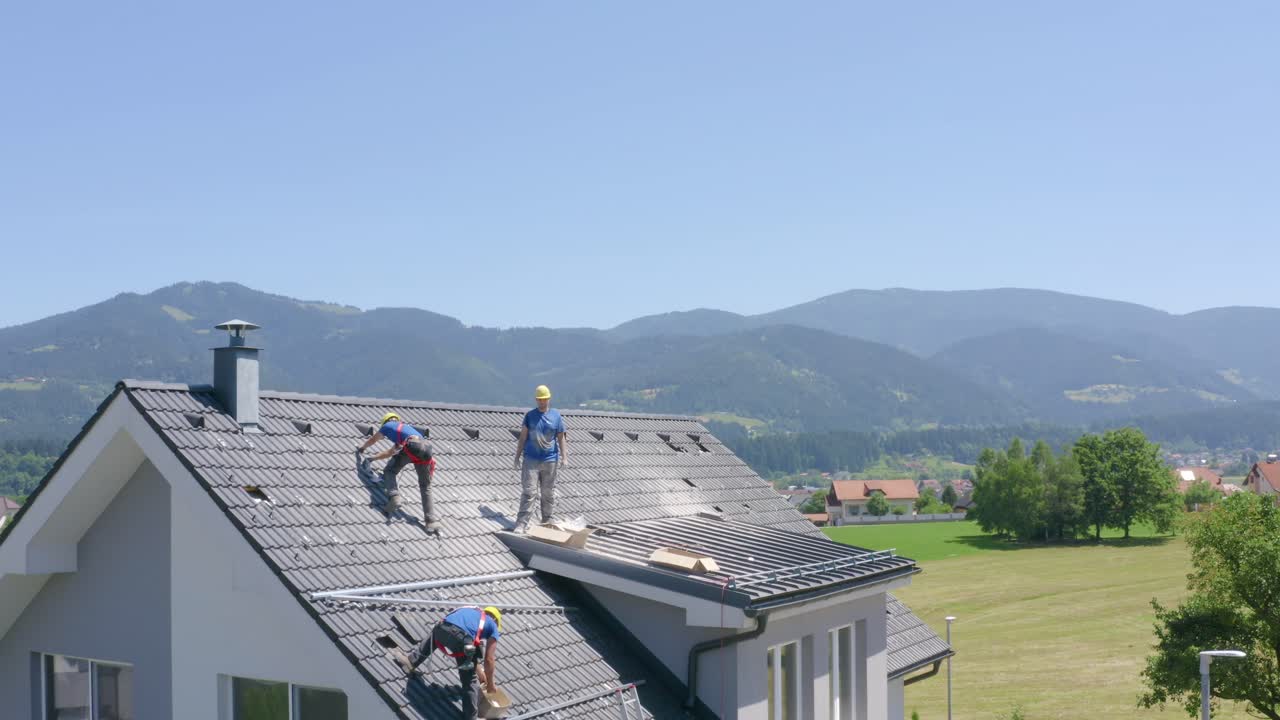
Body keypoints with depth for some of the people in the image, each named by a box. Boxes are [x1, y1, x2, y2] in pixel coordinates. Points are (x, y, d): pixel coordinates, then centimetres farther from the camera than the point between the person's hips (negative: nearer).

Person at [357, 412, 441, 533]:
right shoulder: (406, 427, 44)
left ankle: (394, 498, -7)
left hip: (411, 446, -5)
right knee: (425, 487, 13)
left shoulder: (388, 425, 28)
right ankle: (432, 521, 4)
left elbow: (372, 440, 44)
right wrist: (372, 458, 60)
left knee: (389, 472, 17)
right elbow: (391, 452, 50)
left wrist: (362, 449, 64)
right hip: (426, 447, 5)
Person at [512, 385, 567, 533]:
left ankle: (547, 521, 23)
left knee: (548, 493, 10)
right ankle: (521, 524, -8)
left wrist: (564, 457, 0)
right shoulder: (529, 415, 3)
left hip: (550, 460, 1)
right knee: (528, 492, -6)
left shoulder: (556, 416, 4)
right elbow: (522, 437, 5)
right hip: (531, 460, -1)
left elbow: (561, 438, 7)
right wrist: (517, 457, 3)